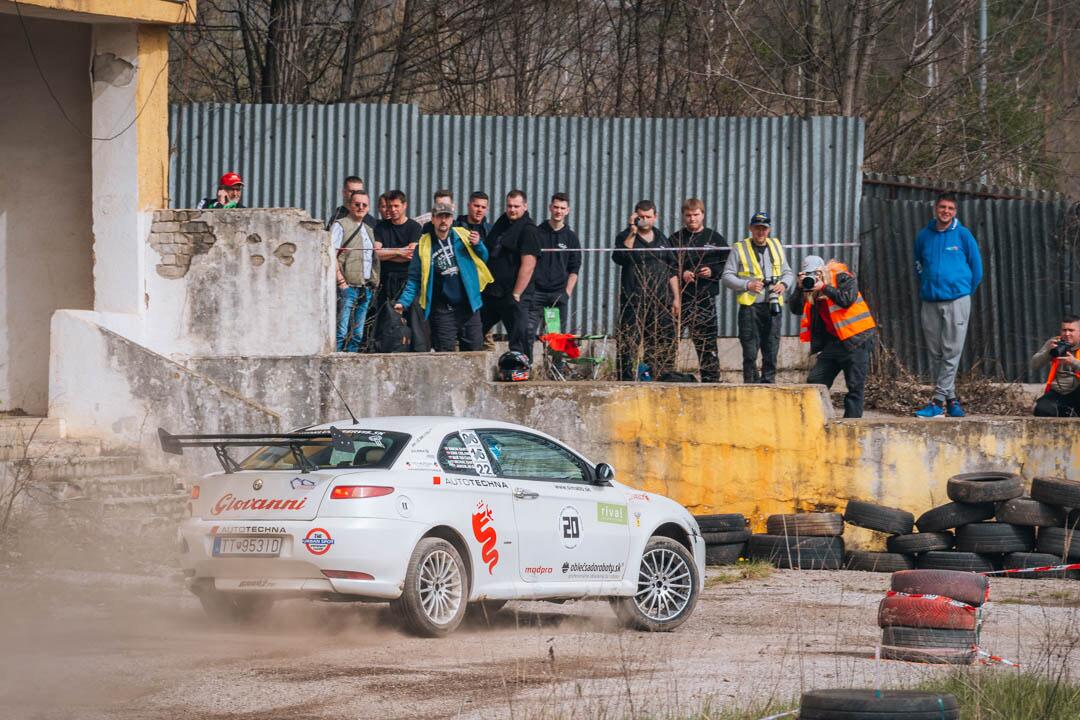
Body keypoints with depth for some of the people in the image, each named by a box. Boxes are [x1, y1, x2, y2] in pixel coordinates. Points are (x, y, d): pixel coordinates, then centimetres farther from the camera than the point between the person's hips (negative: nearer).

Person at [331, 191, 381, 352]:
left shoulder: (368, 230, 23)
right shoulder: (340, 225, 1)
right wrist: (341, 281, -16)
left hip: (366, 289, 7)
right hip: (347, 286, -7)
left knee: (357, 335, 5)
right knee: (341, 332, -14)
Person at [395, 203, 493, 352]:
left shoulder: (463, 237, 4)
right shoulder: (424, 246, 0)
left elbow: (483, 258, 15)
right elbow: (414, 279, 1)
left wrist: (477, 245, -6)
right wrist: (404, 302, -12)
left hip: (469, 307, 2)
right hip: (443, 310, -2)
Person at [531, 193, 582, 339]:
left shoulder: (571, 237, 10)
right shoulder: (537, 233, 6)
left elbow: (574, 269, 10)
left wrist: (567, 292, -1)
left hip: (559, 294, 1)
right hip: (536, 292, -1)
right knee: (529, 331, -9)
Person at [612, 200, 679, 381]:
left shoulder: (661, 238, 17)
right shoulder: (626, 237, 3)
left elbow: (672, 271, 21)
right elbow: (619, 258, -18)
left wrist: (676, 298, 15)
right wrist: (632, 232, -19)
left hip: (660, 302, 4)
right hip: (633, 303, -4)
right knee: (629, 345, -7)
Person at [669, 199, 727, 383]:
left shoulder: (715, 238, 9)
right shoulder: (675, 240, 8)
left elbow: (728, 265, 9)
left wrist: (713, 271, -8)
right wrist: (681, 274, -13)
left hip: (705, 297, 0)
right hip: (680, 297, 0)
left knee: (707, 340, 2)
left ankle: (711, 378, 7)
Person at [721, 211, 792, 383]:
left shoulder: (776, 246, 16)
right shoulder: (740, 249, 3)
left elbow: (787, 272, 23)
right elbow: (726, 277, 0)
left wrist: (784, 284, 1)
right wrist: (747, 285, -14)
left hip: (772, 305, 4)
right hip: (750, 306, -4)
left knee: (771, 350, 5)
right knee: (750, 351, -5)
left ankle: (768, 382, 12)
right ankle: (751, 383, -1)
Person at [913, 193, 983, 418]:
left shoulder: (962, 235, 1)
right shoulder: (924, 236, 9)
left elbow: (976, 268, 8)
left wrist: (965, 291, 10)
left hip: (956, 300, -3)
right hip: (930, 303, 3)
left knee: (951, 353, -8)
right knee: (935, 354, 3)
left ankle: (938, 401, -10)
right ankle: (950, 399, 11)